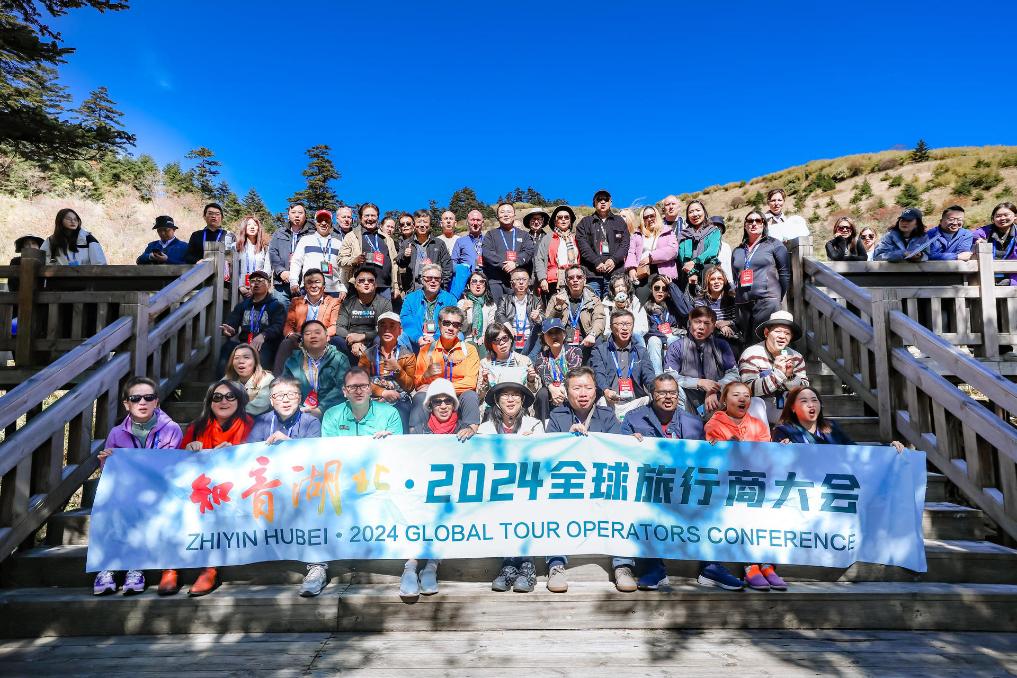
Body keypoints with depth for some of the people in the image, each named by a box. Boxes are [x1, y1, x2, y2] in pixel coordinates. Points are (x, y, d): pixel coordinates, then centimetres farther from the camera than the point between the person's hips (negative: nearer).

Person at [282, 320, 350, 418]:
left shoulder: (339, 359, 7)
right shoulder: (293, 361, 15)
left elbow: (341, 388, -6)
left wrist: (321, 410, -18)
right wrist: (298, 409, -12)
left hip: (330, 413, -2)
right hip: (300, 413, 2)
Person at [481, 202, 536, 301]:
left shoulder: (523, 235, 20)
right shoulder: (491, 234, 16)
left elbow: (529, 252, 3)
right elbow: (487, 253, -1)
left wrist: (515, 263, -14)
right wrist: (502, 264, -14)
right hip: (495, 279, -1)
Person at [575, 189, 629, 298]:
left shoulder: (619, 221, 21)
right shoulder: (585, 222, 16)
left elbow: (625, 244, 9)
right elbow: (583, 245, 2)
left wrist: (614, 260, -8)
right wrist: (597, 262, -11)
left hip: (615, 272, 1)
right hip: (592, 273, -1)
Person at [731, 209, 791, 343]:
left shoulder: (774, 245, 6)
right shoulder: (737, 251, 19)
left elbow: (785, 272, 2)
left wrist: (781, 297, -2)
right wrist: (735, 295, 12)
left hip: (767, 300, -4)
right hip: (743, 303, 5)